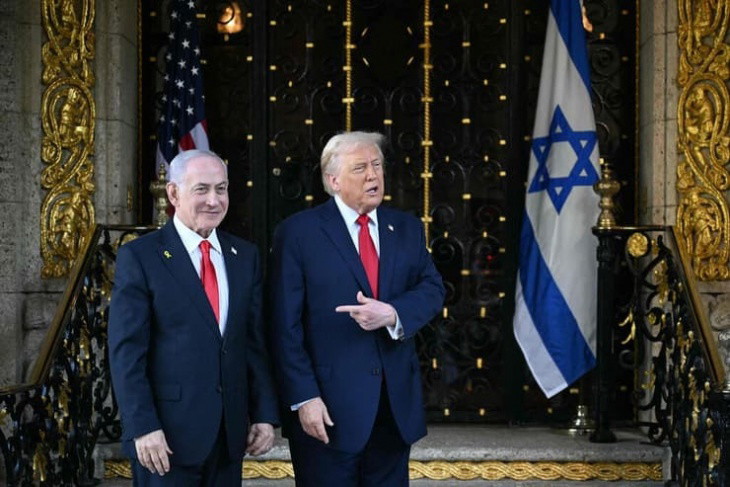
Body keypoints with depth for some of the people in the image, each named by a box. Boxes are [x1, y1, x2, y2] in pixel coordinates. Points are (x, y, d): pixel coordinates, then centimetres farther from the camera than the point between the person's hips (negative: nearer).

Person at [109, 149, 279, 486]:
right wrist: (143, 428, -15)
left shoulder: (245, 256, 9)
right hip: (167, 436, -4)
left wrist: (265, 414, 4)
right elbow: (126, 352, -9)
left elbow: (256, 341, 10)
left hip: (230, 433, 5)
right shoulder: (139, 256, -6)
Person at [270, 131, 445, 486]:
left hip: (396, 405, 5)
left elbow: (432, 289, 2)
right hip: (330, 407, -4)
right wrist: (304, 397, -15)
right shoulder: (298, 232, -5)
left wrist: (393, 314, -19)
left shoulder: (407, 228, 10)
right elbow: (286, 326, -9)